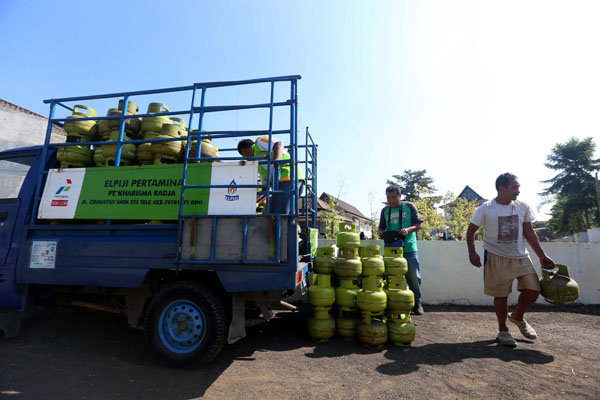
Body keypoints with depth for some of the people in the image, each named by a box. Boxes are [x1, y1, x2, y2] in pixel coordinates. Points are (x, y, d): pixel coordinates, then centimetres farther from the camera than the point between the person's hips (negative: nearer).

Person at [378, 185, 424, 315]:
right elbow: (381, 228, 16)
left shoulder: (409, 206, 4)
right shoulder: (385, 210, 12)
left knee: (414, 277, 3)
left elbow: (419, 224, 2)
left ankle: (417, 303, 22)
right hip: (391, 249, 2)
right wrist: (382, 233, -7)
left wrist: (408, 229, -16)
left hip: (409, 248, -2)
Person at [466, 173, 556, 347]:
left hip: (521, 256, 4)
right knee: (501, 294, 1)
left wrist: (542, 256, 6)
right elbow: (471, 230, -4)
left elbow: (529, 233, 9)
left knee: (533, 289, -2)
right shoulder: (485, 208, -9)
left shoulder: (523, 207, 3)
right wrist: (472, 252, -13)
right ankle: (503, 330, 20)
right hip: (497, 257, -4)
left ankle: (517, 317, 27)